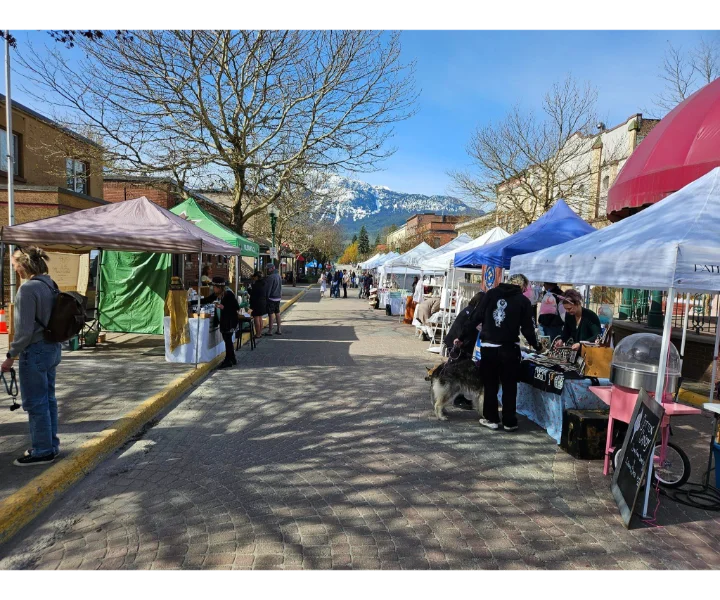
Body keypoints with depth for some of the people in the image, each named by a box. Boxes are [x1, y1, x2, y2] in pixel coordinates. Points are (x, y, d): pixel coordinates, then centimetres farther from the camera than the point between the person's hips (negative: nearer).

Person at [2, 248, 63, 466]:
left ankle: (42, 451, 13)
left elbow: (25, 329, -19)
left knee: (35, 403, 3)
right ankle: (51, 444, 27)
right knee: (48, 399, 16)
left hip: (35, 351, -9)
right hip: (53, 348, 9)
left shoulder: (28, 288, -18)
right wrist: (52, 347, 21)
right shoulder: (50, 285, 7)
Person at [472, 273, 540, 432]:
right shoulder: (524, 301, 1)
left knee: (490, 384, 12)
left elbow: (477, 317, 0)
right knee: (509, 386, 10)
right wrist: (536, 345, 16)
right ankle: (509, 422, 16)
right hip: (509, 348, -1)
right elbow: (527, 328, 0)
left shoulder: (491, 293, 4)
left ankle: (491, 419, 18)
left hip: (488, 346, 2)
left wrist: (462, 336, 7)